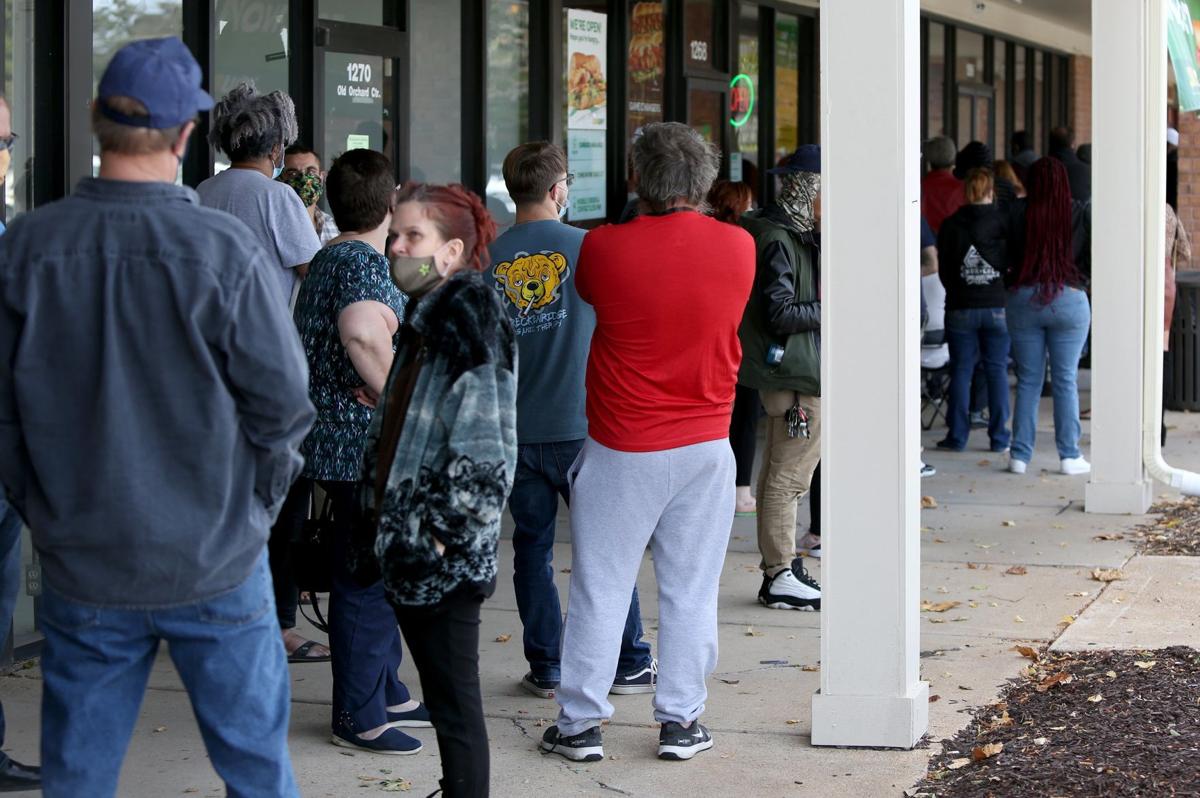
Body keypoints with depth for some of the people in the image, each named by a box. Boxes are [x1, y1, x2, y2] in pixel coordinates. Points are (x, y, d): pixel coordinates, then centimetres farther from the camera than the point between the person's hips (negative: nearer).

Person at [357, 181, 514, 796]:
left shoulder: (471, 321, -15)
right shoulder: (426, 320, 14)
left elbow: (484, 450, -20)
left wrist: (446, 533, -19)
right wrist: (384, 525, 18)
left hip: (445, 560, -9)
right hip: (408, 550, 9)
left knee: (454, 705, -2)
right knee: (443, 700, 17)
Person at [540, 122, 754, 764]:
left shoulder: (604, 247, -12)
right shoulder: (739, 248, -4)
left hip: (621, 451, -2)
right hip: (705, 446, 2)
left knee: (600, 589, 6)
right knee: (690, 591, 9)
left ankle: (580, 723, 11)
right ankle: (680, 722, 13)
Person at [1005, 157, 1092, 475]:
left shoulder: (1020, 212, -2)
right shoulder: (1081, 213, -2)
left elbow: (1008, 256, -1)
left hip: (1023, 300, 1)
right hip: (1069, 300, -1)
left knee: (1027, 381, 7)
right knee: (1065, 381, 5)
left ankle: (1020, 455, 7)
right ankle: (1069, 455, 6)